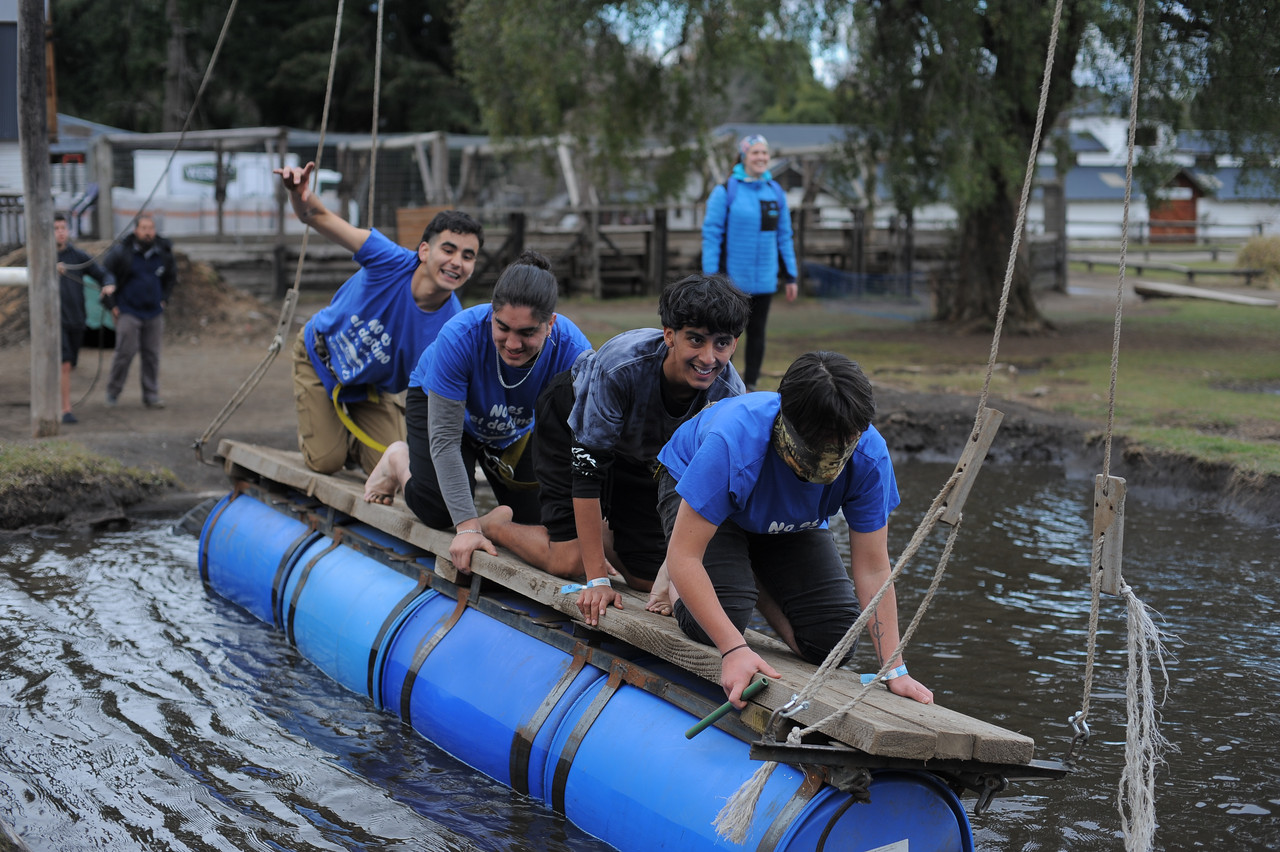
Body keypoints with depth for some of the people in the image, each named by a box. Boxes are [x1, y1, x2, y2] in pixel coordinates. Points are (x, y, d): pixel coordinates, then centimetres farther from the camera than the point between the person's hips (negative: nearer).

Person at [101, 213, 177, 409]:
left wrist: (164, 299, 12)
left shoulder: (163, 252, 3)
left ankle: (151, 395, 11)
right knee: (125, 351, -8)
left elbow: (171, 277, 22)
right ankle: (112, 392, 8)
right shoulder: (121, 252, -9)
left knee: (152, 354, 4)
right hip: (128, 311, -4)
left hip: (154, 313, 4)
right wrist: (112, 305, -4)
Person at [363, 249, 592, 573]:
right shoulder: (460, 336, -42)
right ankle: (399, 459, 18)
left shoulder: (572, 350, -38)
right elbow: (444, 439, -35)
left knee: (533, 514, 0)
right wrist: (467, 526, -38)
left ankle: (492, 464, 31)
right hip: (438, 401, -2)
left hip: (515, 428, 3)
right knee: (439, 511, -16)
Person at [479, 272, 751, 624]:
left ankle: (596, 535, 29)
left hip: (642, 455, 4)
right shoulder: (621, 366, -42)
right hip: (571, 428, -4)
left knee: (649, 578, -1)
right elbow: (587, 468, -36)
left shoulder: (728, 393, -31)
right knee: (570, 562, -13)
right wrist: (597, 579, -37)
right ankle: (494, 524, 15)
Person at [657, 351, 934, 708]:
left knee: (832, 640, -10)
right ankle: (675, 584, 8)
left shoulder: (868, 455, -33)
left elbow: (872, 568, -25)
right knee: (719, 618, -28)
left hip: (790, 521, 4)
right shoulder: (734, 442, -46)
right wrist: (733, 649, -48)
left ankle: (762, 585, 20)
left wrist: (895, 672, -30)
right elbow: (684, 555, -41)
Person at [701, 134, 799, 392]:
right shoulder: (725, 192, -7)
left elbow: (784, 237, 12)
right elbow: (711, 235, -8)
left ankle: (750, 386, 16)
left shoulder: (776, 193, 6)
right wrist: (710, 278, -13)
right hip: (731, 280, -4)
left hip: (764, 280, 4)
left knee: (757, 333, 7)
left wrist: (790, 276, 9)